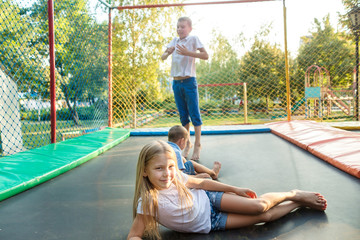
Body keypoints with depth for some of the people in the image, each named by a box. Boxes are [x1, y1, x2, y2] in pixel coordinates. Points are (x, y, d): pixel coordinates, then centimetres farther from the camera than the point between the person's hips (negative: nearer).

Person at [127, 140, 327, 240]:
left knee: (260, 206, -14)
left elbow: (200, 183, -3)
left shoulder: (176, 176, -19)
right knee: (262, 216, -9)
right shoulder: (148, 202, -28)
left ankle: (295, 195, 17)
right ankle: (300, 203, 16)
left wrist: (235, 189, 4)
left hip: (209, 200, 2)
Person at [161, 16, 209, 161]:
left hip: (189, 81, -5)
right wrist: (168, 52, -9)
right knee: (183, 115, 10)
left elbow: (205, 56, -11)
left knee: (194, 114, -2)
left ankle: (197, 145, 8)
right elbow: (163, 57, 14)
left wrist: (188, 53, -20)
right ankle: (187, 143, 22)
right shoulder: (175, 41, 14)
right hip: (176, 82, 5)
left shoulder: (193, 39, -1)